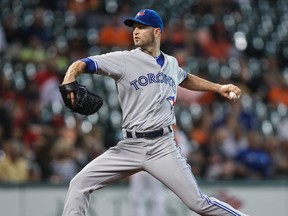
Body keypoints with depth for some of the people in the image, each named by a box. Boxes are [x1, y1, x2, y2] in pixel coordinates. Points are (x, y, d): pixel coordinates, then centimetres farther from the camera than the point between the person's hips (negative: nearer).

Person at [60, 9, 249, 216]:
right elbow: (82, 64, -12)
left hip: (163, 147, 0)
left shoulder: (171, 63, 11)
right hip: (130, 146, 0)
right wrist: (70, 79, -34)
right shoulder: (124, 59, -2)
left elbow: (185, 79, 36)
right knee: (80, 183, -12)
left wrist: (218, 87, 31)